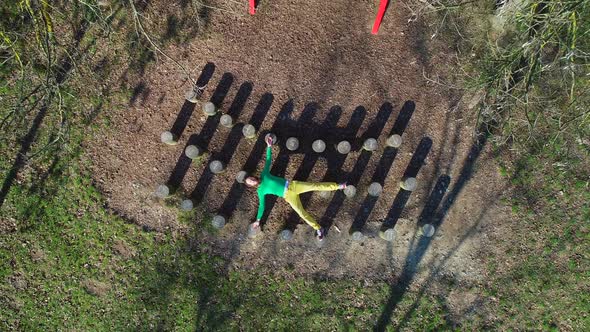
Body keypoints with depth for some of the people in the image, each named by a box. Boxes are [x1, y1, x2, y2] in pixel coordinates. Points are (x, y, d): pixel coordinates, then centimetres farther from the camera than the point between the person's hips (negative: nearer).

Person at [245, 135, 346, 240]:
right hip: (289, 196, -2)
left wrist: (269, 146, 5)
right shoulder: (260, 191, 4)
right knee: (302, 213, -13)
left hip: (292, 185, 2)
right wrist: (258, 220, 3)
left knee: (316, 186, -7)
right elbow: (261, 206, 6)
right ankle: (319, 229, -8)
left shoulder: (264, 175, 8)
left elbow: (268, 160, 10)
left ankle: (338, 186, 3)